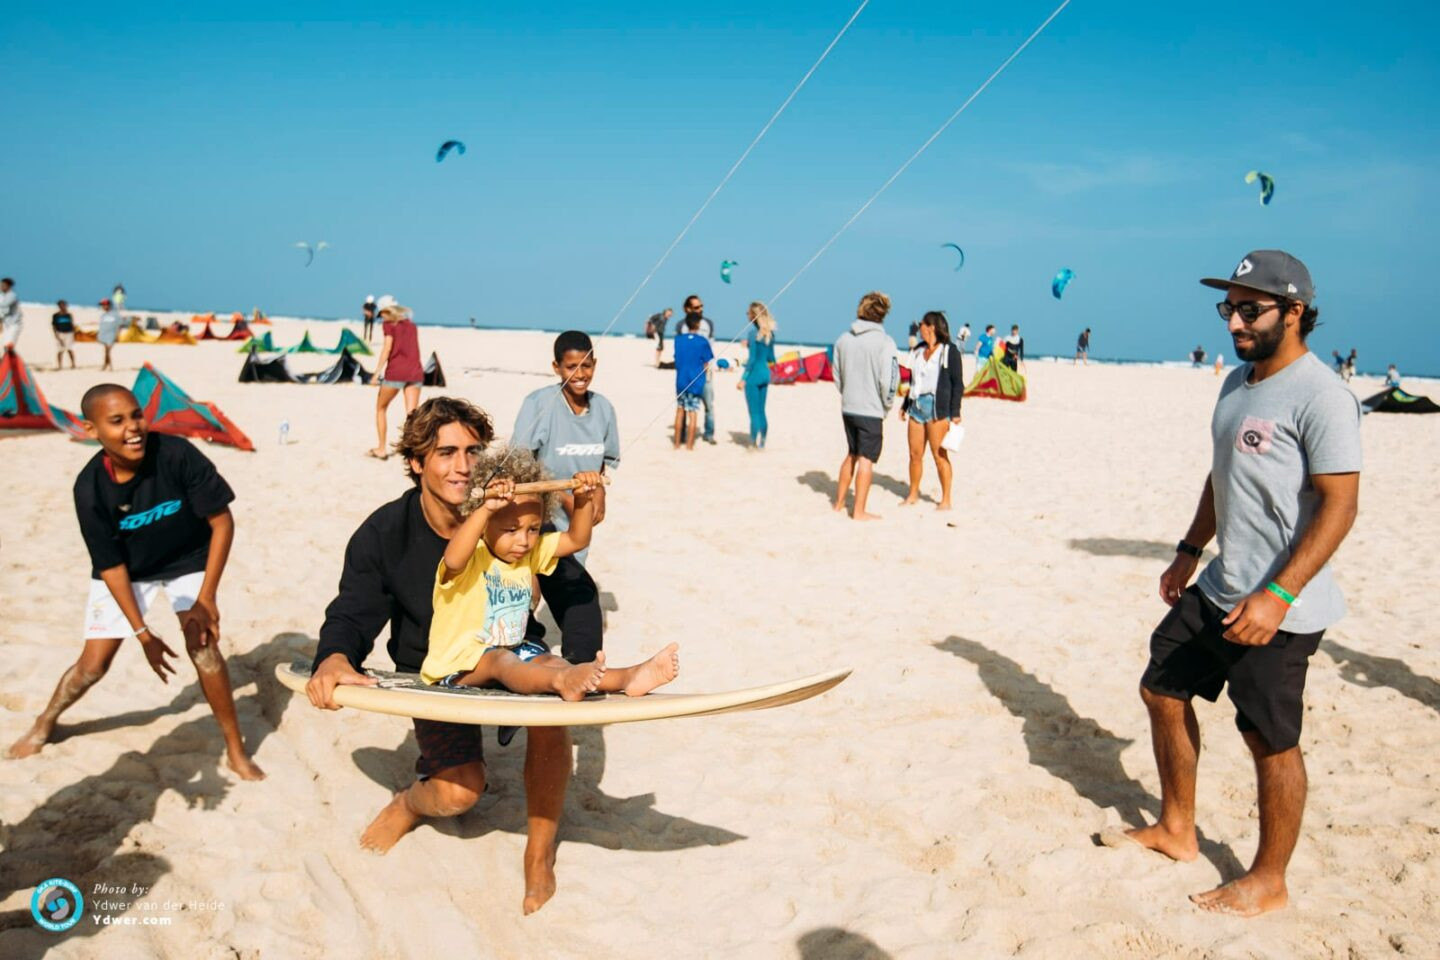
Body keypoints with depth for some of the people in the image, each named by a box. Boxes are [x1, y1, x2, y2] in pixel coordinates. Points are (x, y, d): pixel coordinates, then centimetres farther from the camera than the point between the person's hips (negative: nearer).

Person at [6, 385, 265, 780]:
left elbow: (222, 522, -23)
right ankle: (45, 723, 38)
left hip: (189, 561, -1)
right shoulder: (90, 488, -26)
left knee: (202, 645, -17)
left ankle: (236, 750, -1)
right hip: (127, 570, 1)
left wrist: (206, 599, -24)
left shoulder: (177, 454, -31)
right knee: (93, 663, 5)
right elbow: (111, 566, -16)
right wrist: (142, 632, -17)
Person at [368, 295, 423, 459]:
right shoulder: (410, 325, 18)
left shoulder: (389, 324, 2)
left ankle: (381, 449, 14)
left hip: (395, 371, -4)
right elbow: (414, 349, 15)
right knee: (411, 414, 1)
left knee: (380, 409, 14)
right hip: (415, 371, 4)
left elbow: (387, 348, -8)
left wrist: (377, 372, -10)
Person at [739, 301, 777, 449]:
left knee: (754, 412, -1)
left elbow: (752, 358, -18)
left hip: (754, 374, -7)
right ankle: (762, 443, 19)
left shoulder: (752, 331, -14)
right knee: (761, 411, 14)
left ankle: (754, 444, 2)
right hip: (765, 374, 7)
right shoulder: (770, 332, 6)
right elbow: (771, 358, 13)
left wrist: (743, 378, -16)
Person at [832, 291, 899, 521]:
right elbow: (888, 380, -15)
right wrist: (887, 404, 0)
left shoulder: (843, 340, 2)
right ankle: (859, 511, 7)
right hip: (871, 410, -6)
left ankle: (839, 503, 27)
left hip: (848, 408, 6)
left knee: (851, 455, 20)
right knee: (866, 460, 3)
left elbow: (837, 375, 8)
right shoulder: (884, 342, -14)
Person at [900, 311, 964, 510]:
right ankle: (913, 494, 20)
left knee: (940, 455, -3)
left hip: (938, 408, -6)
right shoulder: (918, 351, 16)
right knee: (915, 454, 7)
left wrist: (955, 413, -10)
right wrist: (905, 405, 22)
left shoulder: (949, 351, -3)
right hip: (917, 406, 6)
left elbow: (958, 384, -4)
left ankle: (946, 500, 5)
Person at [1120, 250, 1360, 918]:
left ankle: (1268, 881, 22)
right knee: (1163, 691, 16)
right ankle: (1176, 830, 34)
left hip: (1277, 610, -9)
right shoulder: (1238, 382, 10)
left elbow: (1339, 505, -22)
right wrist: (1189, 552, 20)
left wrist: (1276, 597, -27)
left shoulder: (1319, 396, -18)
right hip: (1217, 590, 9)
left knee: (1271, 742, 3)